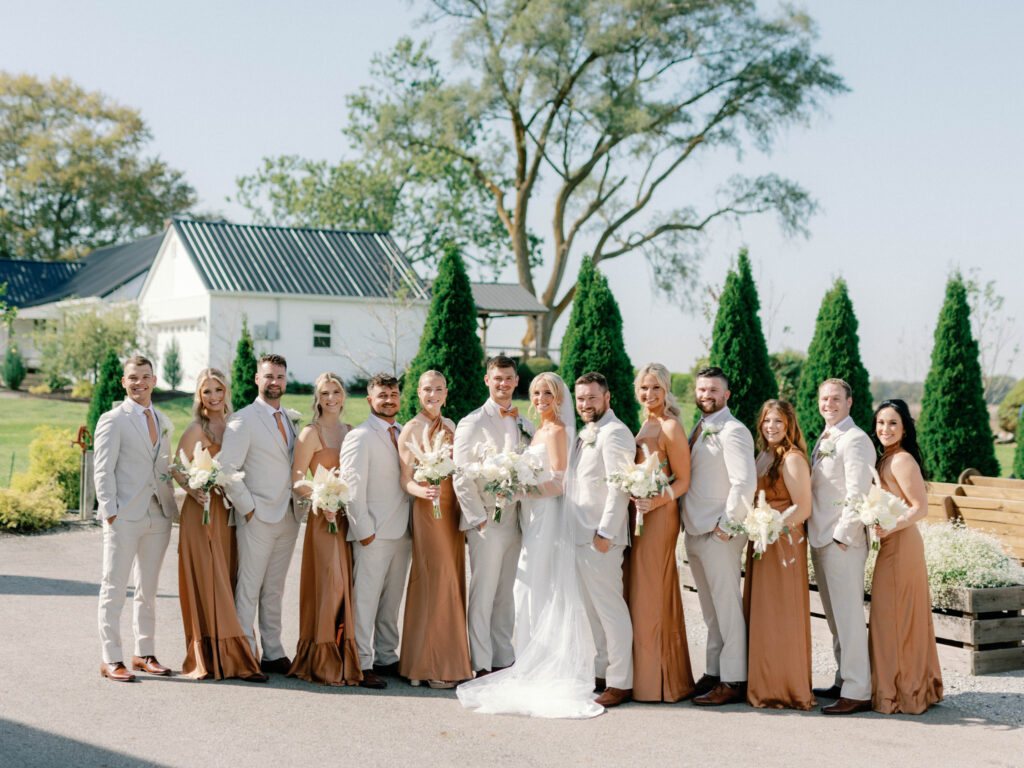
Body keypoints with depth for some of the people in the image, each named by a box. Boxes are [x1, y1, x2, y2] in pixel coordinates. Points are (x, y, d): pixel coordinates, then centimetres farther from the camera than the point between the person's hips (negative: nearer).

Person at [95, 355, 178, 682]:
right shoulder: (112, 420, -3)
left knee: (148, 591, 12)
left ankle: (144, 654, 21)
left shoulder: (163, 422, 15)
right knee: (114, 590, 0)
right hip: (124, 518, -6)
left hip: (158, 517, 6)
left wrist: (172, 507, 9)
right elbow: (103, 471, -7)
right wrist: (110, 513, -14)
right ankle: (111, 659, 5)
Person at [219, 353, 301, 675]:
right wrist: (247, 507, -12)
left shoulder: (289, 419, 15)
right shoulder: (243, 420, -7)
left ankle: (273, 654, 18)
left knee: (274, 590, 12)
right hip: (257, 517, -6)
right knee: (249, 589, -2)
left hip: (288, 517, 6)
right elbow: (226, 470, -13)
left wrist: (300, 506, 9)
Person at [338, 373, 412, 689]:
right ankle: (362, 665, -1)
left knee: (392, 600, 12)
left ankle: (386, 658, 21)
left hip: (402, 531, 7)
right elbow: (352, 487, -10)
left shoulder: (403, 434, 16)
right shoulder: (359, 437, -6)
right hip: (373, 533, -7)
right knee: (365, 599, -5)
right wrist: (363, 529, -14)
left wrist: (413, 524, 13)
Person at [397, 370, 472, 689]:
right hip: (427, 510, -7)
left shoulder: (449, 425, 14)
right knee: (435, 582, -7)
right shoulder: (411, 429, -6)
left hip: (452, 508, 7)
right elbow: (405, 479, -7)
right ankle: (432, 666, 0)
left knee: (452, 580, 8)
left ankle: (451, 660, 15)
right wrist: (423, 491, -27)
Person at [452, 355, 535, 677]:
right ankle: (482, 665, 3)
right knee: (482, 595, -3)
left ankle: (504, 661, 18)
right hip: (485, 524, -5)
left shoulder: (526, 425, 14)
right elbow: (461, 478, -8)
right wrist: (479, 518, -12)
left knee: (506, 595, 11)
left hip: (515, 522, 5)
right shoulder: (472, 424, -4)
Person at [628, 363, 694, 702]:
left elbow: (683, 480, -11)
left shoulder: (670, 427, -11)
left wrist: (659, 500, -25)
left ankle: (657, 682, 7)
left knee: (653, 596, -3)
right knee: (644, 594, 13)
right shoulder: (644, 425, 14)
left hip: (660, 517, -9)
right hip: (640, 515, 9)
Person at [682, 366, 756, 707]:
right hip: (694, 532, 9)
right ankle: (714, 673, 20)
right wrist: (687, 524, 12)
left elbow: (745, 483, -19)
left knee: (727, 607, -4)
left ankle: (733, 681, 1)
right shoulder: (698, 430, 17)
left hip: (719, 534, -9)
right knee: (710, 610, 13)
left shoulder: (733, 431, -11)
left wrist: (726, 525, -17)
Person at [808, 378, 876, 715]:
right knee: (835, 617, 15)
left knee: (848, 617, -7)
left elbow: (858, 494, -18)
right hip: (821, 540, 9)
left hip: (843, 542, -9)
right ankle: (844, 682, 24)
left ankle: (857, 692, -3)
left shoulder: (855, 440, -12)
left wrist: (842, 536, -17)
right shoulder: (824, 439, 17)